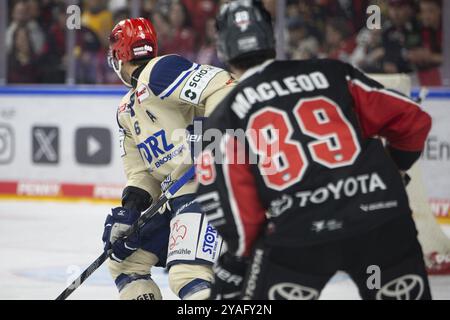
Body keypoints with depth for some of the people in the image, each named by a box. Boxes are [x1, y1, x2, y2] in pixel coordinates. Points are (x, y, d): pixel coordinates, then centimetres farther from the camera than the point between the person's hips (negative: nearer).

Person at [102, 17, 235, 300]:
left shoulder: (159, 71, -10)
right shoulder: (127, 111, 21)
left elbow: (220, 88, -23)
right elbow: (141, 170, 18)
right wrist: (130, 208, 2)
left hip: (208, 180, -11)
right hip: (174, 193, 11)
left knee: (188, 275, -27)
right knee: (126, 261, 17)